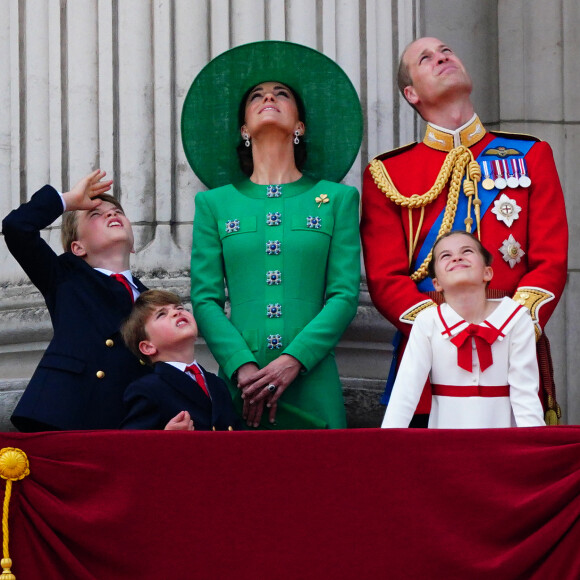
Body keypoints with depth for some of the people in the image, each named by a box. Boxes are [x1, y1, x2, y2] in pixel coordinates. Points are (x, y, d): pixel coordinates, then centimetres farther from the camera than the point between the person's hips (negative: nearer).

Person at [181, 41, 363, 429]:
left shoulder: (336, 199, 12)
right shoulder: (215, 203, 13)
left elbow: (345, 295, 2)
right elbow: (205, 298, 5)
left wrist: (293, 361, -12)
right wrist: (242, 366, -12)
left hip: (311, 386, 0)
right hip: (240, 385, 0)